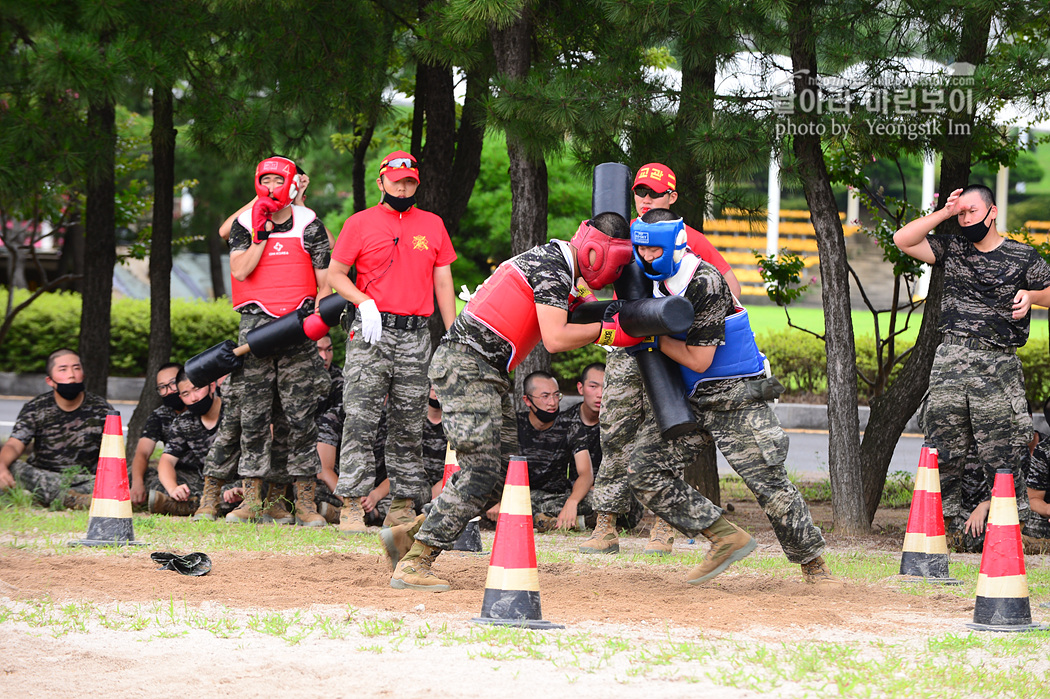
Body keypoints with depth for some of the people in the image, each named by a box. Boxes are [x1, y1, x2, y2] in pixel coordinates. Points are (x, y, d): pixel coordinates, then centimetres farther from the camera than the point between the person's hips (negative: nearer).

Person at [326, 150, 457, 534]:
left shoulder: (433, 225, 13)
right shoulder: (360, 224, 5)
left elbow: (443, 283, 14)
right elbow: (335, 274, 6)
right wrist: (364, 302, -12)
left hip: (416, 336, 3)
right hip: (372, 332, -3)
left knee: (408, 425, 5)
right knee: (360, 419, -10)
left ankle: (403, 505, 9)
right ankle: (351, 505, -11)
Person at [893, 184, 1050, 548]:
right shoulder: (951, 249, 13)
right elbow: (903, 240, 5)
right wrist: (943, 213, 0)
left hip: (997, 365, -3)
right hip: (950, 361, 3)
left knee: (1001, 455, -7)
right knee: (943, 450, 3)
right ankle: (947, 528, 12)